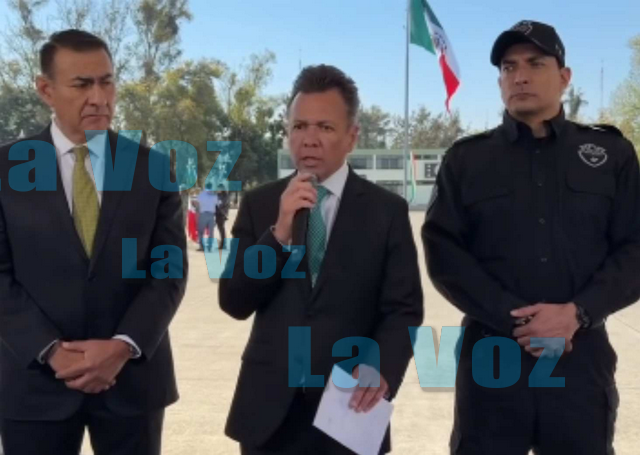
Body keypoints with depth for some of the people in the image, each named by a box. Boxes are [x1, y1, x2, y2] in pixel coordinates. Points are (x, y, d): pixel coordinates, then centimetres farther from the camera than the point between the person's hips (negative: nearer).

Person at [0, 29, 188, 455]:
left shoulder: (153, 167, 2)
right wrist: (52, 351, -14)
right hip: (35, 378, 0)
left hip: (132, 375, 1)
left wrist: (124, 346, -13)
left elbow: (171, 269, -1)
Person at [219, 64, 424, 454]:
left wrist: (381, 370, -22)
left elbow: (404, 308, -4)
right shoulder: (258, 204, 2)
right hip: (268, 408, 2)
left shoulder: (387, 210, -2)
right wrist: (279, 233, -17)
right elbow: (234, 303, -4)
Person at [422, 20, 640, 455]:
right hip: (492, 356, -1)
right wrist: (514, 321, -12)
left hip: (583, 359, 1)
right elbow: (443, 253, -2)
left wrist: (577, 313, -13)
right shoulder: (466, 158, 6)